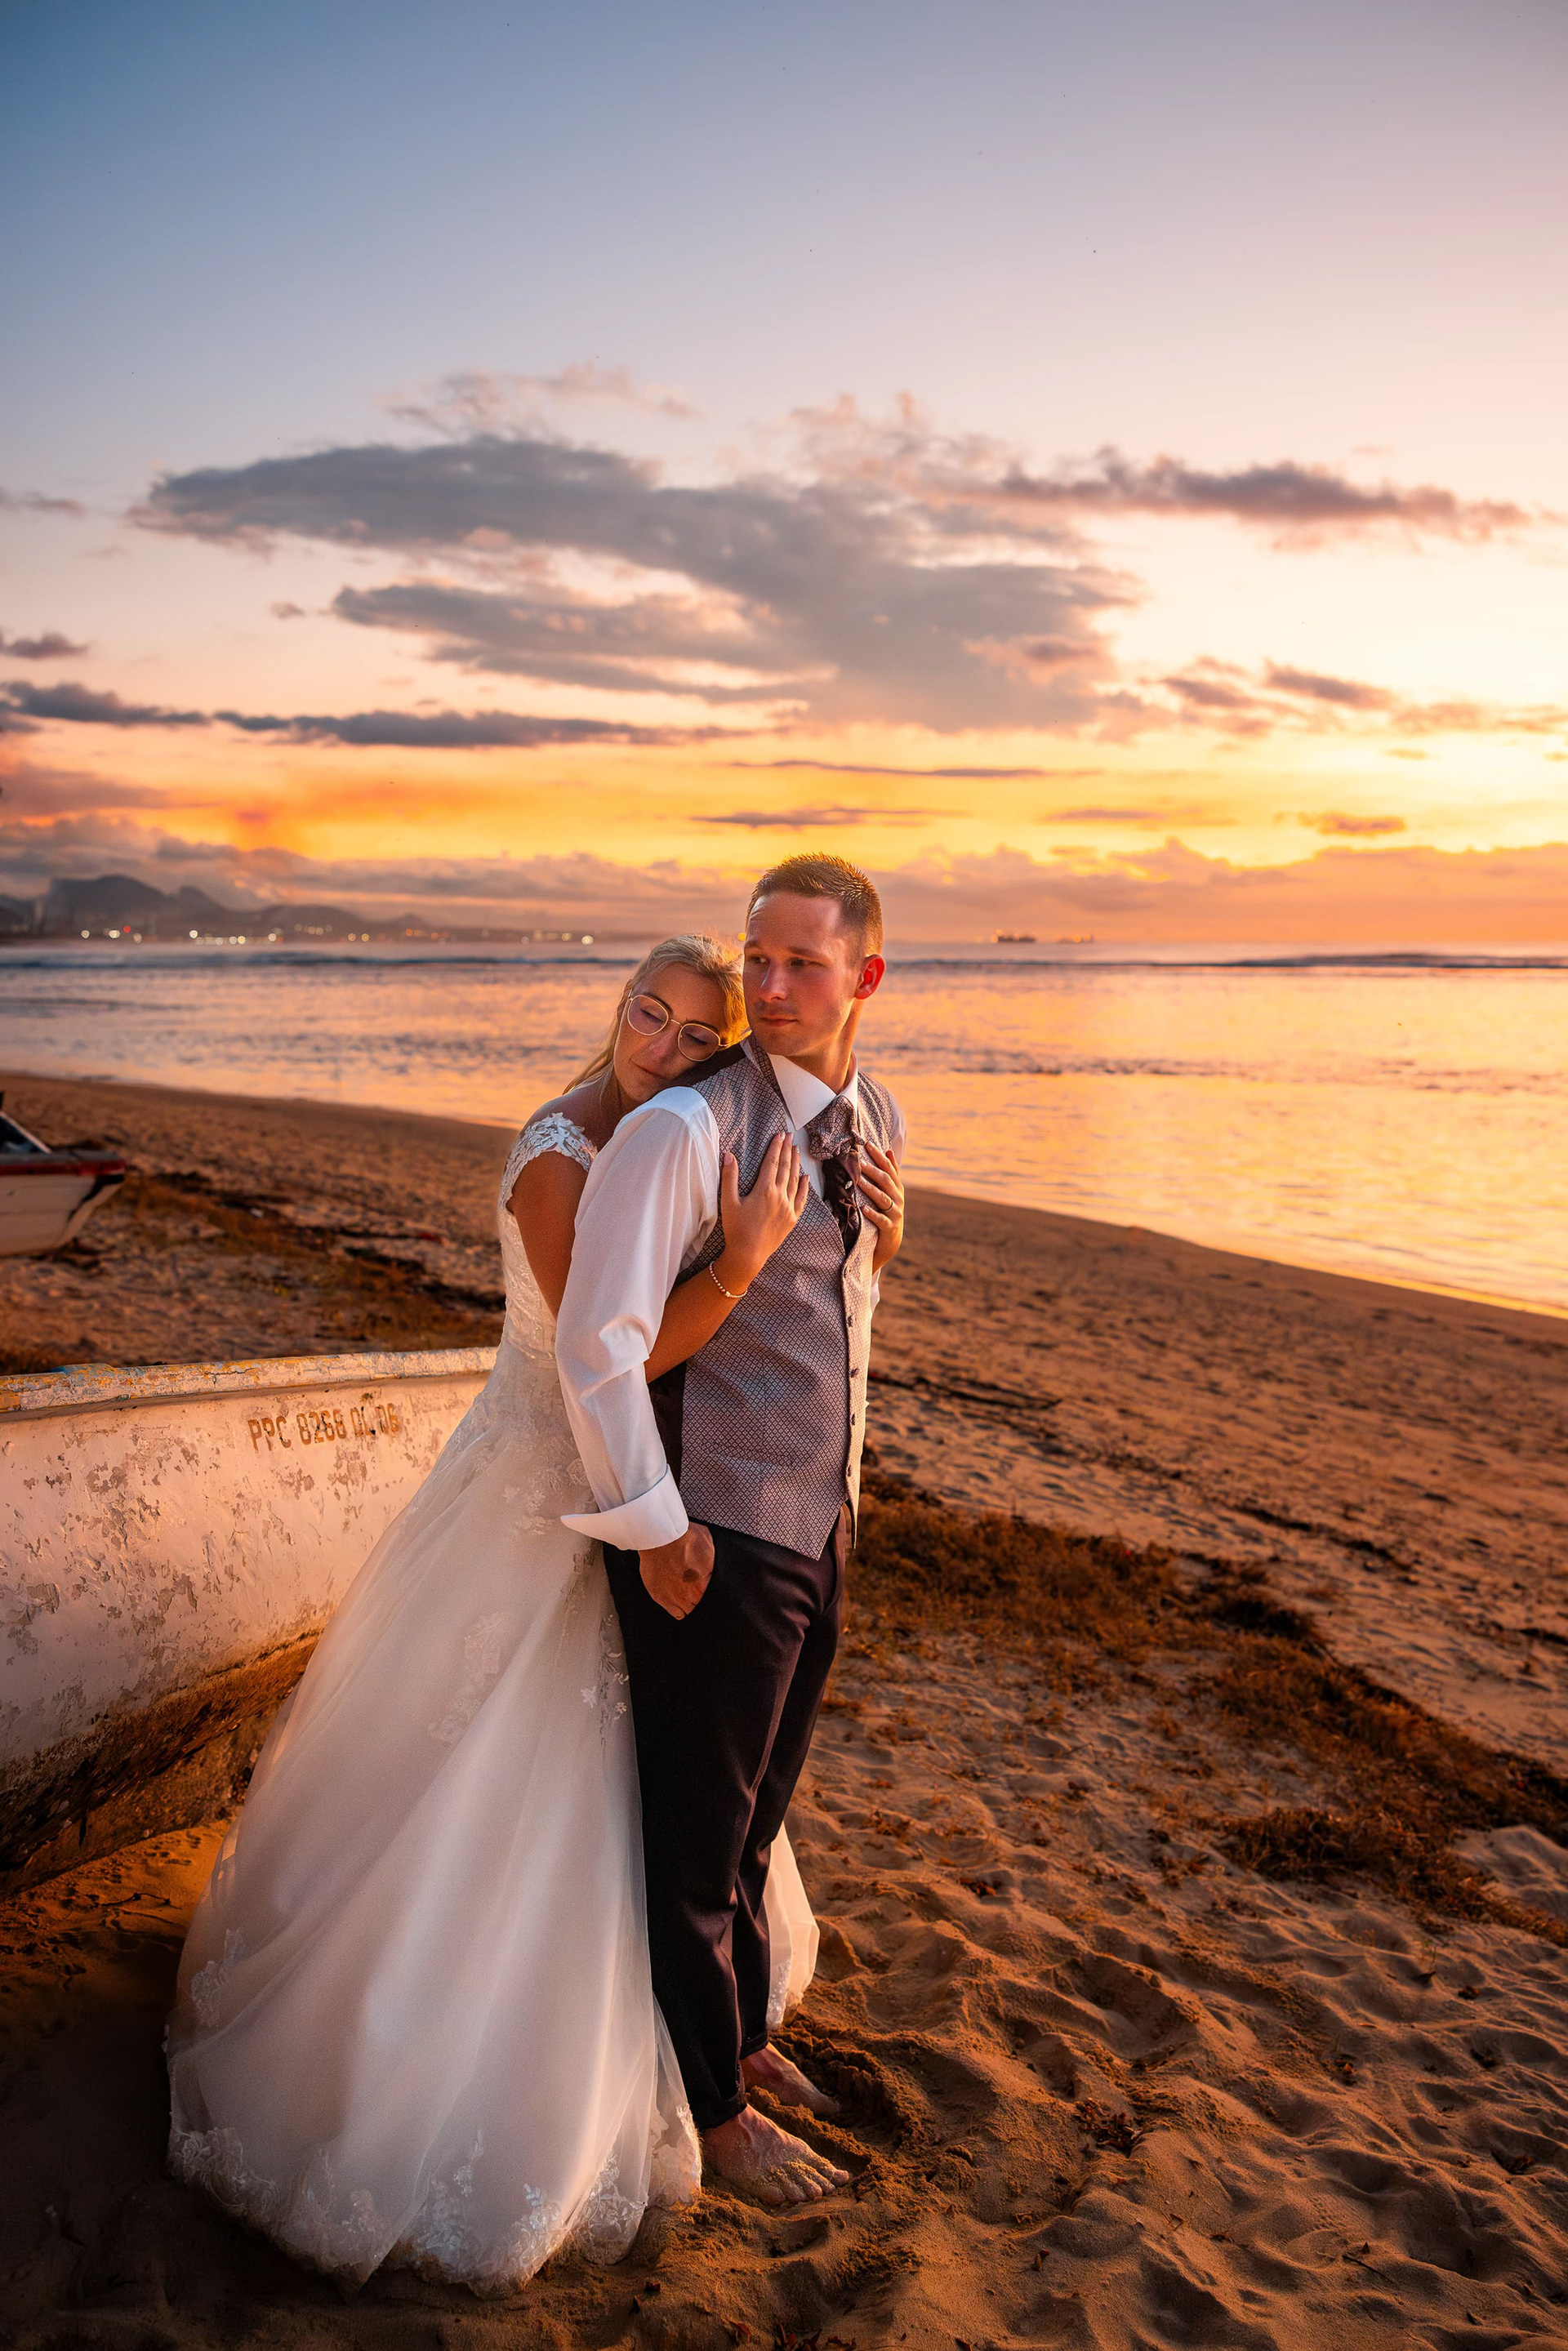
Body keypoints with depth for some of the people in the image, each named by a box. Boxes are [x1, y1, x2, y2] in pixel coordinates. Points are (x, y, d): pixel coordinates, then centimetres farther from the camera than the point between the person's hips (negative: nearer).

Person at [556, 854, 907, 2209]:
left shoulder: (875, 1117, 5)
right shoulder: (684, 1130, -20)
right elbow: (597, 1340, -20)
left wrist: (886, 1234, 4)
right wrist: (654, 1526, -17)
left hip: (820, 1531, 7)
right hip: (715, 1538, -7)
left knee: (757, 1812, 25)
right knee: (698, 1830, 11)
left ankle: (741, 2035, 49)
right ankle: (714, 2110, 33)